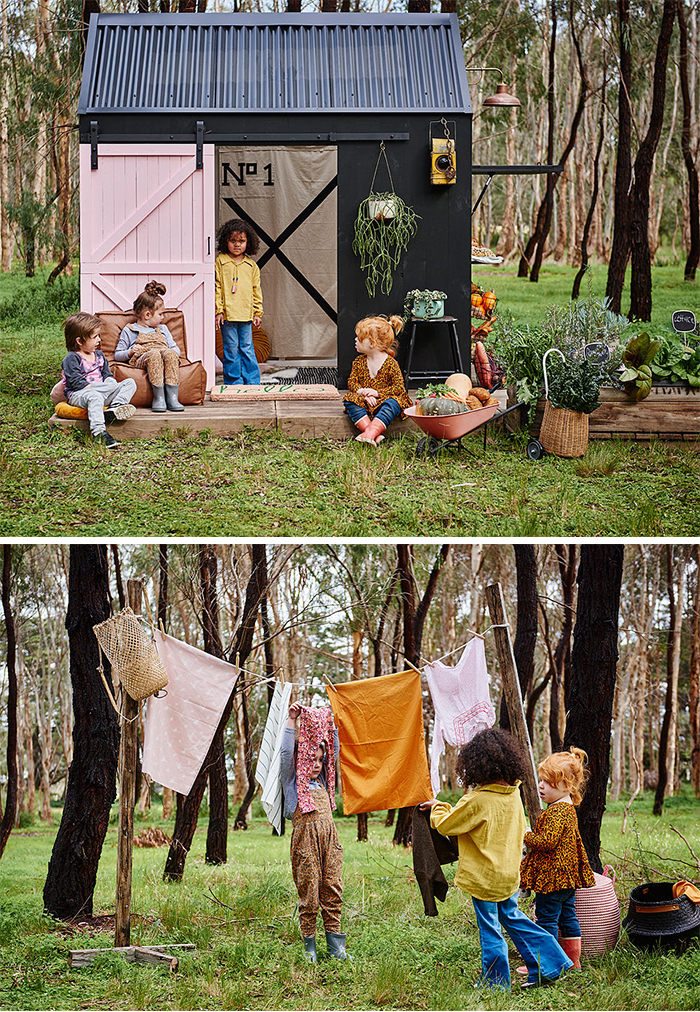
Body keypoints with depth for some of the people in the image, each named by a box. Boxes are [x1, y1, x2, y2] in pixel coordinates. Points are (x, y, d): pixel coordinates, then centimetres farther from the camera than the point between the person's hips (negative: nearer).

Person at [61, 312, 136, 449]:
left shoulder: (99, 355, 18)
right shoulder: (71, 359, -6)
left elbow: (108, 375, 17)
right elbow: (76, 382, -15)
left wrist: (110, 383, -6)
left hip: (103, 394, 7)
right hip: (78, 395, -7)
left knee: (130, 384, -4)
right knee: (94, 397, -43)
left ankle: (116, 405, -31)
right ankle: (99, 433, -56)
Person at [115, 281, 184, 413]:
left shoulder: (162, 329, 33)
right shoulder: (129, 330, 19)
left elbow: (176, 349, 28)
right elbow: (117, 355, 16)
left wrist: (173, 352, 4)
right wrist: (130, 352, -6)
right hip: (141, 359, -3)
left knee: (170, 353, -33)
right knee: (154, 354, -38)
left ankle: (172, 397, -41)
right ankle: (158, 397, -43)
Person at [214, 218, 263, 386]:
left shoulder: (251, 265, 10)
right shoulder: (220, 262, 1)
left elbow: (256, 290, 14)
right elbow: (216, 288, -1)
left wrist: (257, 312, 9)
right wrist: (219, 310, -6)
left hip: (246, 315, 2)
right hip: (228, 315, -2)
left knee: (247, 349, 5)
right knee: (231, 350, 2)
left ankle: (252, 382, 11)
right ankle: (234, 382, 9)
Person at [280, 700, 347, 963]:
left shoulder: (322, 781, 21)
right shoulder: (292, 781, 8)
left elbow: (334, 750, 23)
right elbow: (286, 752, -4)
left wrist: (332, 723, 17)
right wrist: (292, 720, -4)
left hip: (329, 836, 5)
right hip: (305, 836, -5)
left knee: (332, 890, 2)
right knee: (308, 894, -3)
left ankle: (335, 946, 6)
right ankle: (309, 947, 5)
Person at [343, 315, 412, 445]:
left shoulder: (390, 363, -8)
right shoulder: (359, 361, 6)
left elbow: (399, 387, -11)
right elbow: (352, 382, 4)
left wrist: (377, 393, -21)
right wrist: (362, 392, -18)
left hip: (383, 401, -4)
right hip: (365, 402, 4)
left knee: (392, 403, -36)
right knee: (350, 399, -26)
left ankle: (371, 432, -54)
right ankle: (375, 435, -43)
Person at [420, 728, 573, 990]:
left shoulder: (476, 801, -22)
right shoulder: (514, 796, -2)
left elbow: (446, 825, -11)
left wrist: (437, 806, 9)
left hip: (484, 877, -7)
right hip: (510, 874, 7)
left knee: (490, 930, 5)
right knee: (512, 917, 22)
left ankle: (495, 984, 15)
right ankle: (549, 965, 21)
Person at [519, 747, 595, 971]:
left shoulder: (556, 812, -21)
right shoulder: (568, 808, 13)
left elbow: (547, 841, -28)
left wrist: (526, 837, -12)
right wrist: (531, 839, 20)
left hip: (552, 876, -10)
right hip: (567, 876, 10)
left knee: (546, 918, -2)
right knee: (568, 916, 15)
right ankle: (573, 960, 21)